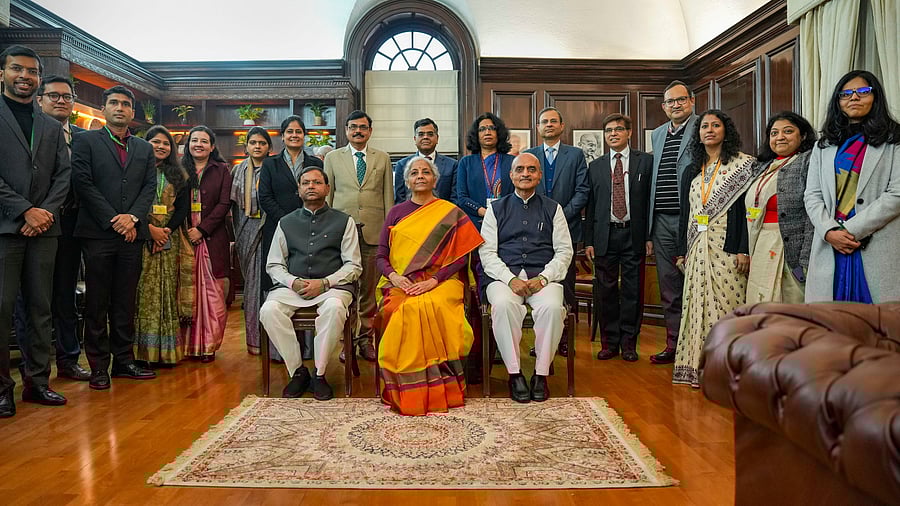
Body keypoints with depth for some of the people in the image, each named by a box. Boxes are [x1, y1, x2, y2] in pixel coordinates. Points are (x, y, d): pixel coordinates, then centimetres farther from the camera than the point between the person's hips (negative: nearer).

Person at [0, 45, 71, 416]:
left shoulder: (53, 127, 18)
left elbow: (64, 175, 10)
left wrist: (46, 211, -5)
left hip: (43, 228, 4)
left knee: (40, 308, 7)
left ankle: (37, 381, 15)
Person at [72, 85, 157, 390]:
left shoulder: (144, 148, 17)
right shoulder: (86, 141, 6)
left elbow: (150, 187, 9)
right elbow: (83, 183, -4)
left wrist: (132, 217, -7)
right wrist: (113, 220, -10)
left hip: (132, 234, 3)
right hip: (98, 233, -3)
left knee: (126, 302, 8)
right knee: (97, 303, 1)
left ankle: (124, 360, 15)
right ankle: (99, 366, 9)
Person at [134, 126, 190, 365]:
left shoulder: (178, 176, 16)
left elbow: (184, 208, 8)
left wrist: (167, 230, -7)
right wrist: (150, 228, -14)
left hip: (170, 240, 3)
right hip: (142, 237, -2)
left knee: (167, 291, 1)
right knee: (144, 291, -6)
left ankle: (166, 350, 4)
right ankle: (143, 350, -2)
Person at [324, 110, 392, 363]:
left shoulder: (383, 159, 13)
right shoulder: (333, 158, 12)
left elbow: (388, 196, 11)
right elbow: (326, 195, 12)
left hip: (373, 231, 1)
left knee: (369, 287, 3)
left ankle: (365, 338, 13)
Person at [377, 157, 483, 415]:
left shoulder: (451, 213, 10)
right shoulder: (396, 212, 17)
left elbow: (461, 258, 2)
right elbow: (381, 256, 12)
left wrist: (433, 281, -14)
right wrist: (394, 276, -9)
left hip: (440, 283, -1)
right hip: (401, 285, 2)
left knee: (431, 306, -35)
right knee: (402, 309, -33)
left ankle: (435, 390, -21)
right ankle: (404, 393, -20)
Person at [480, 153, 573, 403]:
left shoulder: (553, 209, 16)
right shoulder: (496, 209, 14)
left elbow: (564, 251, 9)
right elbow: (487, 253, 5)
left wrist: (543, 278, -9)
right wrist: (511, 279, -12)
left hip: (543, 277, 1)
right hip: (504, 276, 0)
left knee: (552, 307, -32)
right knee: (503, 304, -34)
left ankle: (541, 374, -16)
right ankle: (514, 373, -19)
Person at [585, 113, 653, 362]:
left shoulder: (646, 162, 5)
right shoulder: (595, 167, 11)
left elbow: (652, 199, 1)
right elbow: (590, 206, 9)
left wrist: (650, 236, -5)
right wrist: (588, 241, 3)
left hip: (634, 235, -2)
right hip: (605, 236, 2)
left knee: (633, 290, 3)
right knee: (606, 291, 6)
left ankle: (628, 343, 15)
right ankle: (609, 342, 17)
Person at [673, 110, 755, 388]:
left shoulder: (742, 165, 1)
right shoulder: (692, 171, 17)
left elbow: (749, 207, -7)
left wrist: (744, 249, -15)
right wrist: (682, 251, 12)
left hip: (727, 247, -5)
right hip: (697, 249, 5)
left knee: (726, 304, -6)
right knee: (699, 305, 3)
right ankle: (700, 367, 9)